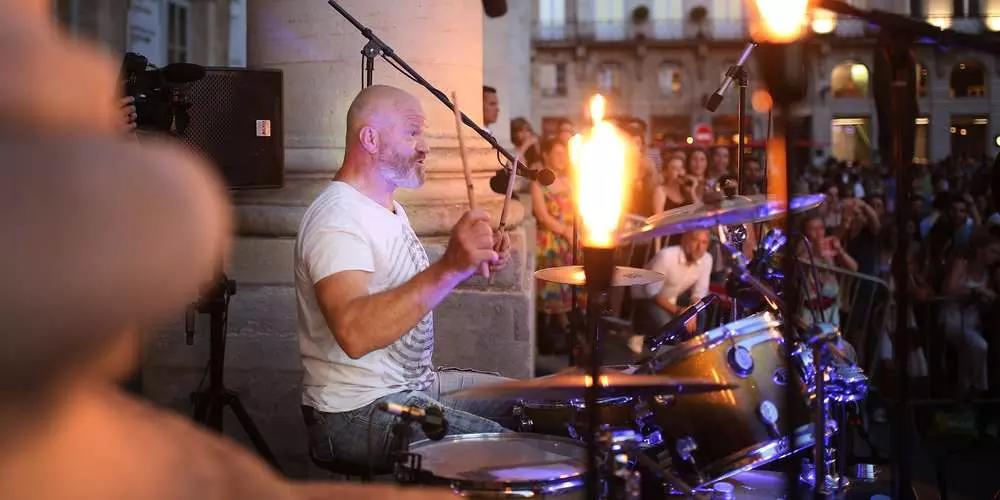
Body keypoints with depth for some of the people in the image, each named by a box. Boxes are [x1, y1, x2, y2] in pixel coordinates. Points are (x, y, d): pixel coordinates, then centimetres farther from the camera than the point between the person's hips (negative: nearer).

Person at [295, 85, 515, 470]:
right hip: (357, 412, -10)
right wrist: (449, 268, -47)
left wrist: (473, 263, 7)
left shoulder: (389, 208, 11)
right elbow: (354, 333, -39)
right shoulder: (337, 218, -22)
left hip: (416, 383, 10)